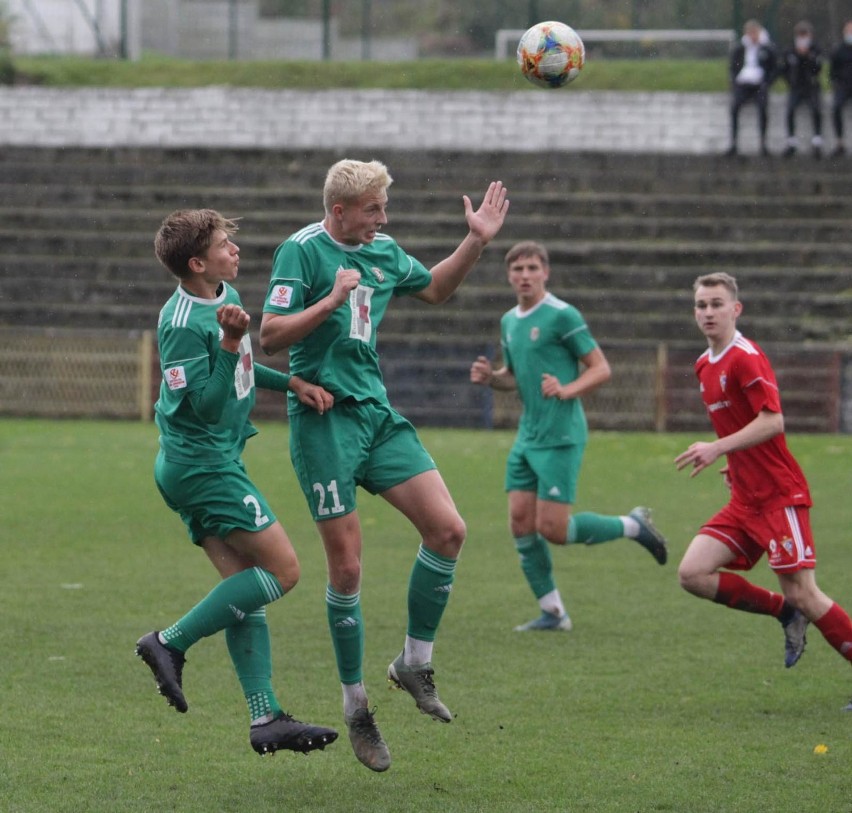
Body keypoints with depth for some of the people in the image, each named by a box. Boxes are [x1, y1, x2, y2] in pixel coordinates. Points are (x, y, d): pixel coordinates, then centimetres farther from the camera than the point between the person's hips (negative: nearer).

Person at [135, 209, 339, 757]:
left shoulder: (226, 298, 9)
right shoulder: (185, 325, -21)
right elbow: (206, 403, -25)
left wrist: (292, 383, 19)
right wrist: (230, 342, -32)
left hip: (214, 463, 10)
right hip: (202, 462, -10)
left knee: (245, 587, 6)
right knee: (281, 570, -10)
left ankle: (266, 717, 4)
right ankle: (171, 643, -6)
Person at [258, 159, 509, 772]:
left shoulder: (383, 252, 11)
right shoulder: (301, 251, -9)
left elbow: (434, 288, 30)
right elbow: (270, 336, -14)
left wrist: (477, 241, 17)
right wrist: (330, 302, -24)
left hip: (377, 414, 7)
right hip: (323, 418, -7)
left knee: (447, 529, -5)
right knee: (347, 565, -5)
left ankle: (415, 663, 10)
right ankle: (356, 706, 7)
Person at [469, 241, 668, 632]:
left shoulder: (562, 316, -11)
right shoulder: (509, 321, 13)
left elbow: (601, 368, -10)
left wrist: (566, 390, -26)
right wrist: (489, 377, 4)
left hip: (561, 436, -8)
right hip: (527, 436, 8)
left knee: (552, 528, -11)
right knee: (521, 522, 1)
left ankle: (633, 526, 11)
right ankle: (552, 612, 11)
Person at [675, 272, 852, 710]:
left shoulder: (745, 358, -13)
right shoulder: (704, 366, 13)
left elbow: (772, 421, -22)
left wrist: (719, 448, -26)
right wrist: (734, 461, 13)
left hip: (780, 495, -8)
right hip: (745, 500, 8)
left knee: (803, 594, -11)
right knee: (693, 573, -6)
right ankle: (785, 613, 9)